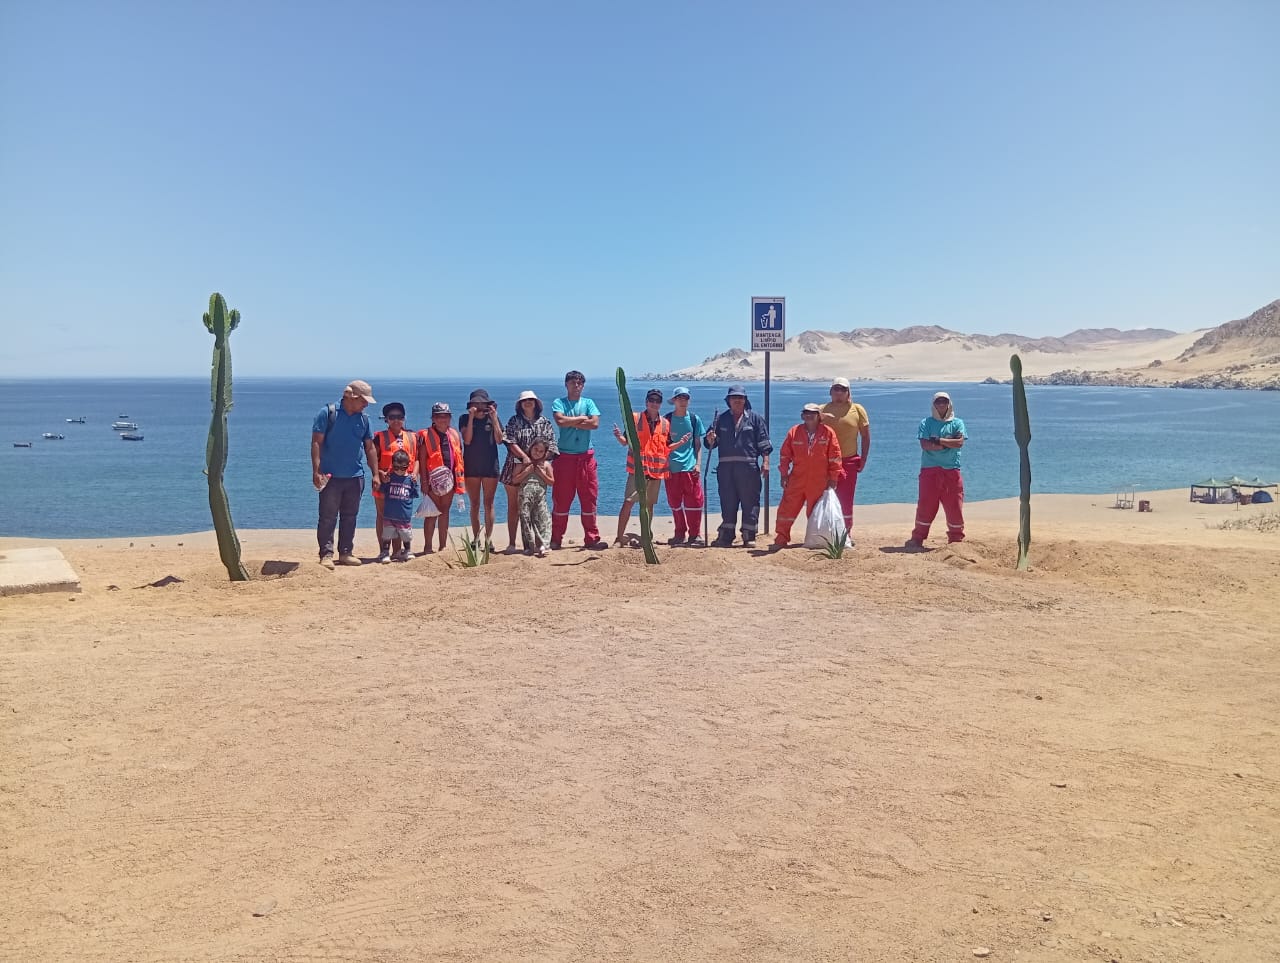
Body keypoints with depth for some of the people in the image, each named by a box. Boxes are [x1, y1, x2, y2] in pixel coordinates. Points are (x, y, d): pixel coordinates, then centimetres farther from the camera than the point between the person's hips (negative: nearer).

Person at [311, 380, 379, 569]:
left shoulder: (363, 418, 10)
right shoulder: (328, 413, -5)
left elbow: (369, 448, 14)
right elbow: (316, 442, -8)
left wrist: (375, 474, 10)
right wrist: (316, 471, -14)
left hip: (355, 477, 5)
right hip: (331, 476, -5)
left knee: (349, 517, 11)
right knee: (328, 517, -1)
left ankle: (346, 553, 19)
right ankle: (326, 555, 3)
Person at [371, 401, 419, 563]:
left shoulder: (412, 437, 11)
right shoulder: (380, 437, 1)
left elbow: (416, 458, 13)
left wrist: (414, 473, -4)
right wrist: (380, 473, -18)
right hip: (384, 482, -3)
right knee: (382, 516, 1)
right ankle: (383, 551, 5)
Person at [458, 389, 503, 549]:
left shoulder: (492, 418, 5)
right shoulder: (464, 419, 3)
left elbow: (499, 440, -7)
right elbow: (467, 440, -12)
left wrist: (494, 418, -13)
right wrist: (471, 418, -15)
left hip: (490, 466, 0)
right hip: (471, 467, 0)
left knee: (488, 504, 1)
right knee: (474, 505, 5)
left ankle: (488, 539, 4)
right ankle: (476, 539, 10)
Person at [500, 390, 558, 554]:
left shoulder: (545, 423, 9)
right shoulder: (514, 421, 6)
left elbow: (550, 446, 2)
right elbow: (511, 442, -6)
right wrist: (524, 456, -18)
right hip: (515, 467, -1)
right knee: (513, 505, 2)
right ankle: (511, 543, 6)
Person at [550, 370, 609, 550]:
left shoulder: (588, 403, 11)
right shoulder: (558, 403, 5)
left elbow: (595, 423, -7)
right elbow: (560, 420, -16)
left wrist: (571, 422, -8)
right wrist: (582, 418, -6)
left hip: (586, 456, 2)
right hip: (564, 456, -2)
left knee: (589, 498, 3)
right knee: (561, 499, 1)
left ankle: (591, 538, 8)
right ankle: (556, 539, 8)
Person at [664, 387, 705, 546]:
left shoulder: (694, 419, 6)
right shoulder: (667, 419, 5)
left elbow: (698, 444, 8)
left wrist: (698, 463, -2)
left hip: (690, 467, 0)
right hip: (672, 467, 1)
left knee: (694, 502, -3)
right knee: (675, 503, 6)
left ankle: (694, 535, 5)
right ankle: (680, 534, 17)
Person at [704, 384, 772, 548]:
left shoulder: (754, 418, 7)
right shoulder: (722, 419, 14)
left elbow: (763, 443, 3)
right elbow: (712, 442, 14)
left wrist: (765, 462, -6)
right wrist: (710, 440, -9)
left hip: (748, 467, -2)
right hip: (726, 467, 3)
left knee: (750, 502, 0)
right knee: (727, 502, 7)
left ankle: (749, 536, 6)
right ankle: (725, 536, 13)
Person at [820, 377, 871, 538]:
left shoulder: (857, 409, 4)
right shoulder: (823, 410, 6)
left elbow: (866, 436, 5)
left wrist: (863, 459, 0)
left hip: (849, 461, -1)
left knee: (846, 500, 0)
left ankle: (846, 533, 10)